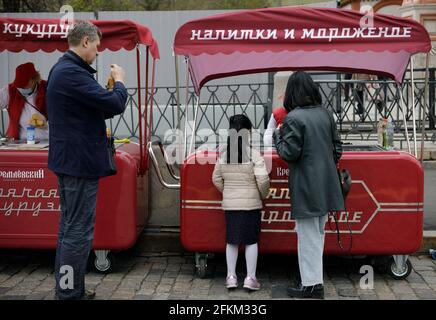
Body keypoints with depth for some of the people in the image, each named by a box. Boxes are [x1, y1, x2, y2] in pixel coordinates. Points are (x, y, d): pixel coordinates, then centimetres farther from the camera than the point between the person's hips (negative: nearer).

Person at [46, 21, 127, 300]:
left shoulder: (60, 70, 15)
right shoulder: (73, 73, -20)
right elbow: (115, 104, -22)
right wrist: (119, 81, -3)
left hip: (67, 160, 11)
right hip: (81, 162, -11)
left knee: (69, 226, 17)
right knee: (79, 232, -4)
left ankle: (67, 288, 28)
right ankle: (70, 293, 3)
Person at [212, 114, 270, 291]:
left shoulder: (224, 155, 1)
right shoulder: (254, 154, -11)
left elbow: (217, 179, 6)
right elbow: (263, 179, -16)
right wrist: (263, 194, 2)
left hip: (230, 204, 4)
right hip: (251, 203, -3)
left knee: (232, 240, 12)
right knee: (251, 240, 6)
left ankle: (231, 276, 16)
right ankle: (250, 278, 9)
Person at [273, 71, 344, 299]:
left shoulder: (294, 118, -17)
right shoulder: (325, 114, 5)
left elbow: (289, 154, -16)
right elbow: (337, 147, 11)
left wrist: (277, 136, -1)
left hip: (306, 188, -7)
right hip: (325, 185, 7)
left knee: (308, 236, 3)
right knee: (318, 234, 19)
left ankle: (311, 284, 10)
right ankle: (315, 280, 29)